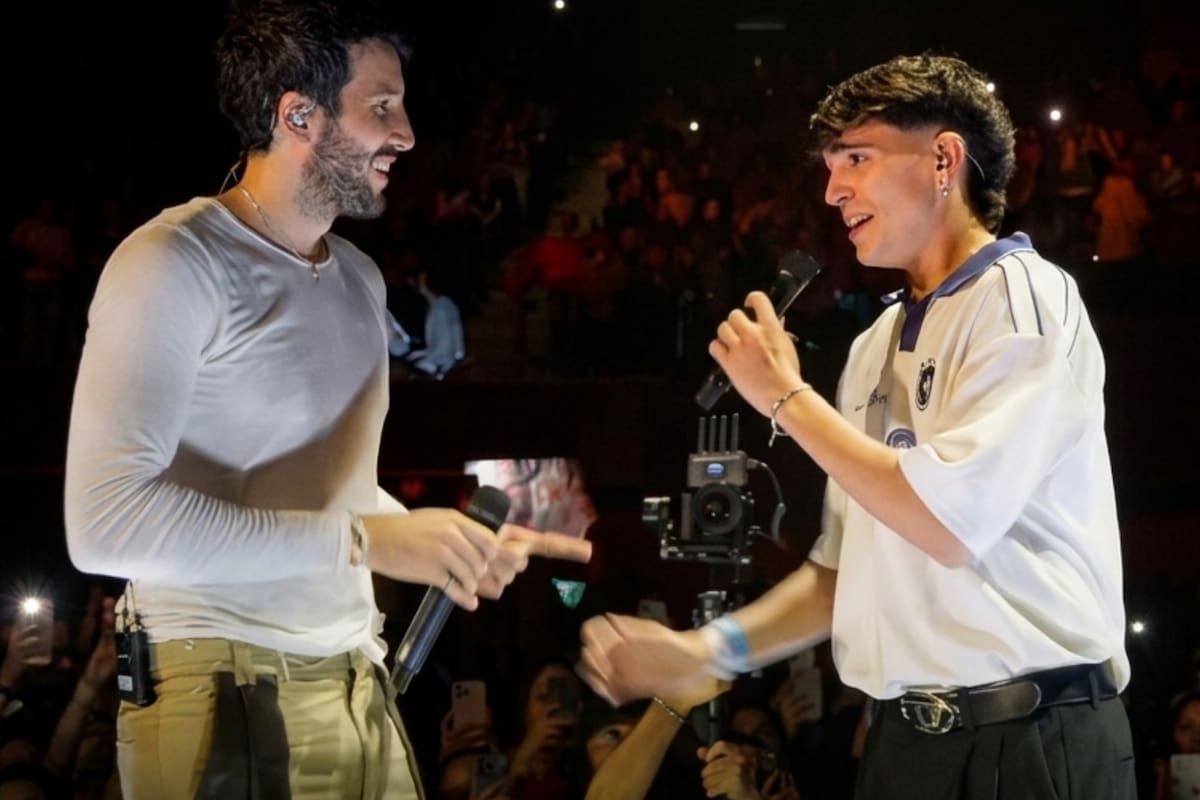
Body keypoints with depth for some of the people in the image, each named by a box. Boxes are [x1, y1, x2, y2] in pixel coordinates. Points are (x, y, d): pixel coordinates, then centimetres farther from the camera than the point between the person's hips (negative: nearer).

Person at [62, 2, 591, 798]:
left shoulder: (360, 279, 14)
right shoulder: (175, 263, -13)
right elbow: (106, 520, -23)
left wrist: (462, 546, 5)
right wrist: (362, 540, -23)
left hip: (357, 682, 8)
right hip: (226, 695, -8)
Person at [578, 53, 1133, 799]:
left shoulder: (1023, 299, -8)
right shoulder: (877, 345, 14)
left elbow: (950, 524, -19)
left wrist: (787, 398, -9)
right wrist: (704, 650, 5)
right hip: (904, 738, 7)